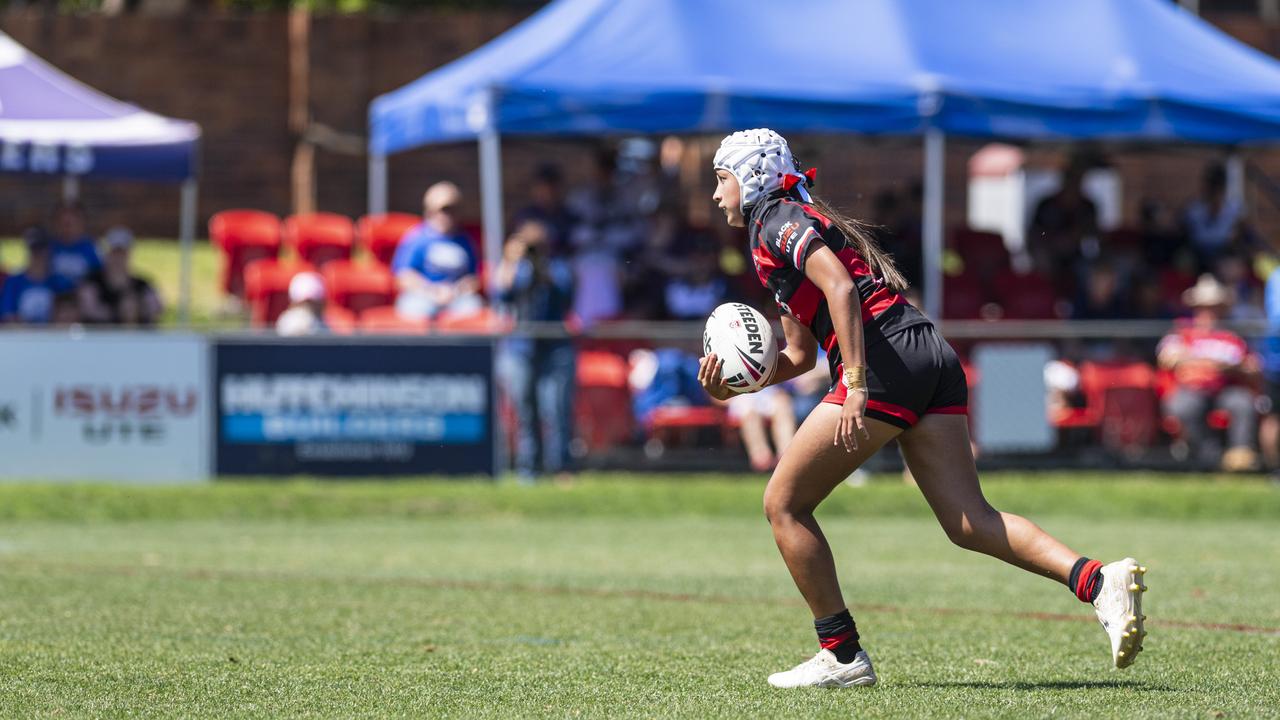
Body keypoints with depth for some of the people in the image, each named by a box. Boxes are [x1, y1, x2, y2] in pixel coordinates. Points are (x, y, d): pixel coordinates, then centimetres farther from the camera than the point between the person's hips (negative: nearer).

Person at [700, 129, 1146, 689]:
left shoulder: (778, 220, 1)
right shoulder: (792, 224, 29)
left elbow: (840, 288, -17)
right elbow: (799, 355, 30)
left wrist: (857, 387, -24)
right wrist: (734, 383, 15)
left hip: (886, 362, -9)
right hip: (933, 361, 9)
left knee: (784, 503, 2)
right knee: (970, 523, -2)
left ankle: (842, 655, 4)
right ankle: (1100, 582, -20)